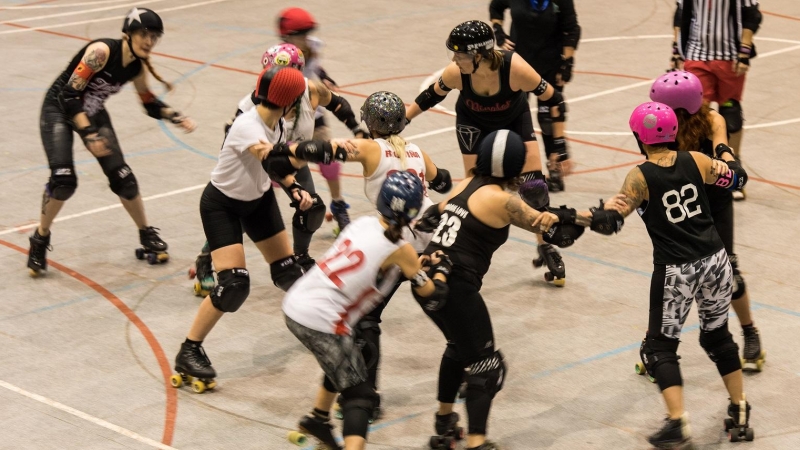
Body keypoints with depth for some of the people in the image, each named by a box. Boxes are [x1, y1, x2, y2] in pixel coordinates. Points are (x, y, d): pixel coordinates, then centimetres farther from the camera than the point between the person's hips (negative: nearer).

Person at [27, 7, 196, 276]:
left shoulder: (138, 67, -9)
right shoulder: (102, 52, -30)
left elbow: (150, 104, 8)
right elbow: (69, 95, -30)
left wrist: (175, 117, -9)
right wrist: (88, 134, -33)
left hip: (92, 113, 6)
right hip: (59, 109, -6)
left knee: (122, 177, 0)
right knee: (64, 180, -20)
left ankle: (147, 235, 20)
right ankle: (40, 240, 2)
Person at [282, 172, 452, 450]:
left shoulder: (364, 223, 9)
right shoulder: (399, 250, -7)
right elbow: (431, 296, 2)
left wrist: (416, 263, 24)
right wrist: (440, 268, 21)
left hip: (296, 304, 8)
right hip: (322, 321, -8)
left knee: (342, 364, 32)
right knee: (359, 395, -1)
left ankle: (317, 419, 50)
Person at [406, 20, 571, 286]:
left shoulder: (515, 68, -40)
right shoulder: (456, 73, -33)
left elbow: (552, 99, -24)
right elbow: (432, 96, -11)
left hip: (515, 119, 0)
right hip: (474, 124, 1)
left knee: (534, 185, -3)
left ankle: (545, 247, 17)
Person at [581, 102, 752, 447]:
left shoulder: (640, 176, -10)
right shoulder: (696, 161, 0)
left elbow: (611, 221, -19)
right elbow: (737, 177, 18)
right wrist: (724, 150, 34)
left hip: (675, 272, -4)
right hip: (715, 262, 4)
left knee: (660, 346, 9)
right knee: (718, 335, 23)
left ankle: (677, 421, -5)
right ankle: (740, 413, 29)